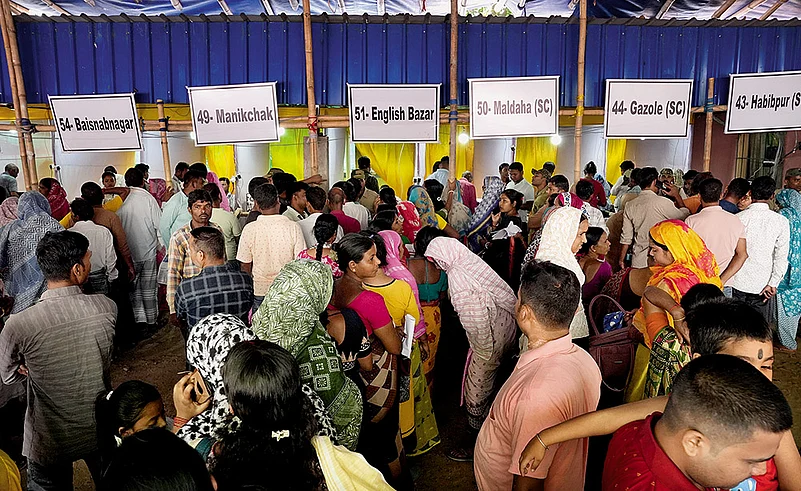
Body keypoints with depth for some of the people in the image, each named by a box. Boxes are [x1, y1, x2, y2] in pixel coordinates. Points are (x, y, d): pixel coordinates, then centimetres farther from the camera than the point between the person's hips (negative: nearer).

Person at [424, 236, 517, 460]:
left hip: (489, 341, -9)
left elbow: (476, 318, -27)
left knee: (476, 393, 6)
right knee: (486, 387, 26)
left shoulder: (457, 275, -23)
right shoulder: (473, 261, 3)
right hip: (505, 327, 9)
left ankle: (475, 446, 21)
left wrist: (483, 347, -15)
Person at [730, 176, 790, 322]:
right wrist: (773, 284, -5)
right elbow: (781, 257, -9)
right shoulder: (781, 221, -7)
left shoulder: (738, 218, -9)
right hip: (762, 284, 0)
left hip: (737, 282, 0)